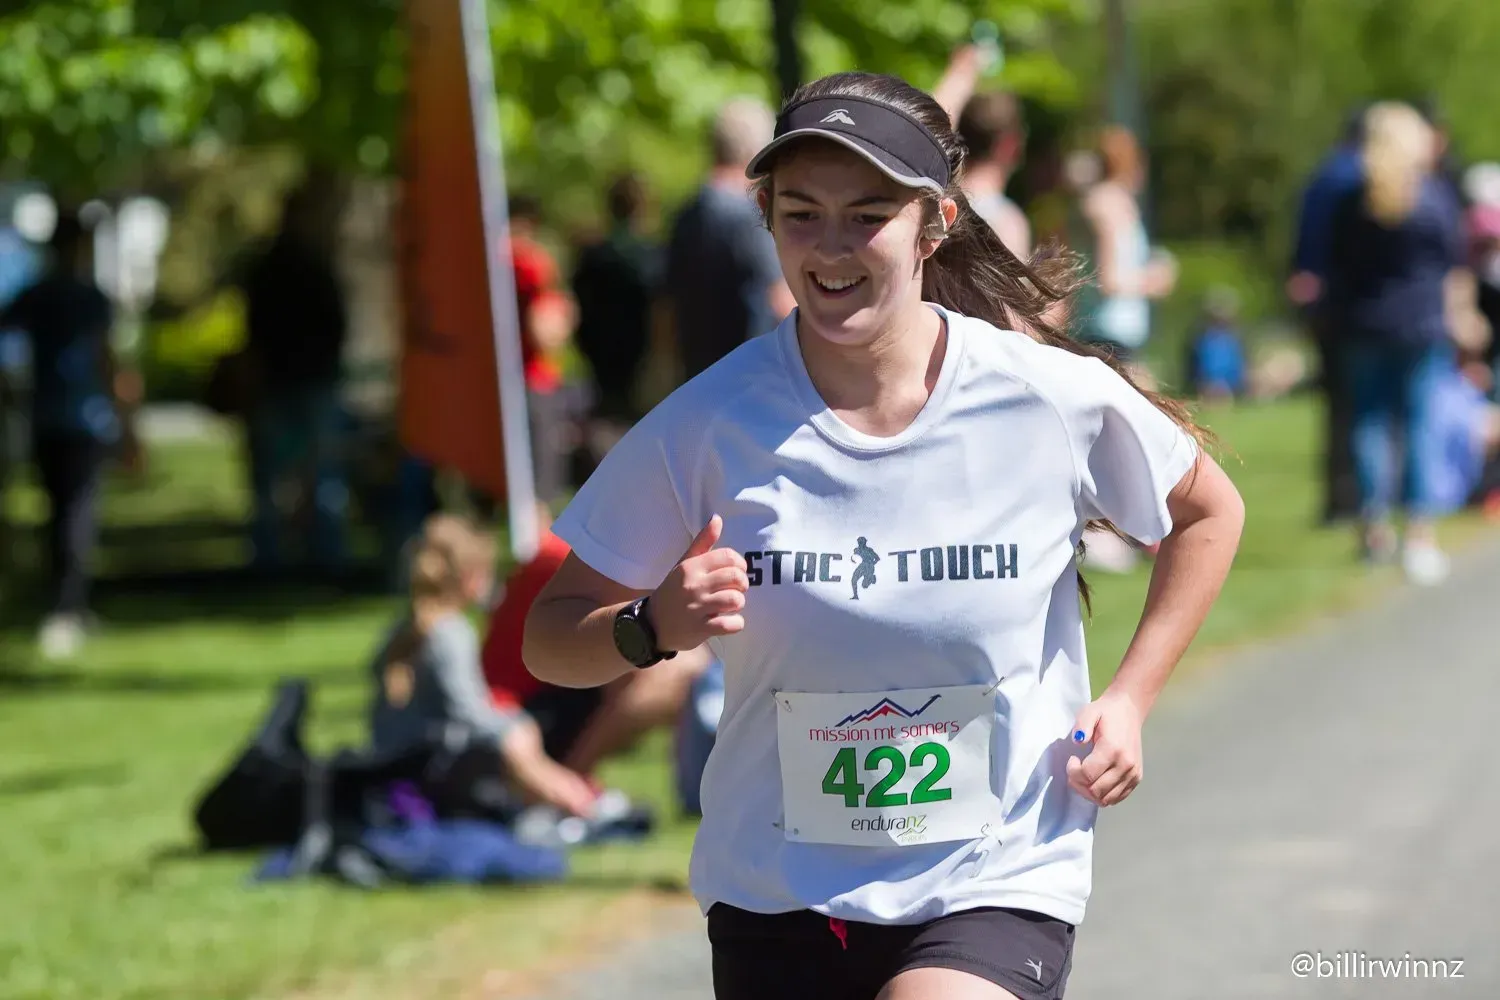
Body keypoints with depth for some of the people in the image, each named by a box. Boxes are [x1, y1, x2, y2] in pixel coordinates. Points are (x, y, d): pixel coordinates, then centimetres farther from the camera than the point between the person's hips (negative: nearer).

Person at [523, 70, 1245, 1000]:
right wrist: (653, 628, -24)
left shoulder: (1054, 399, -9)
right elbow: (550, 637, -3)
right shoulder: (708, 424, -9)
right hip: (776, 900, 2)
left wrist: (1129, 700, 0)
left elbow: (1210, 511, 10)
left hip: (995, 884, -2)